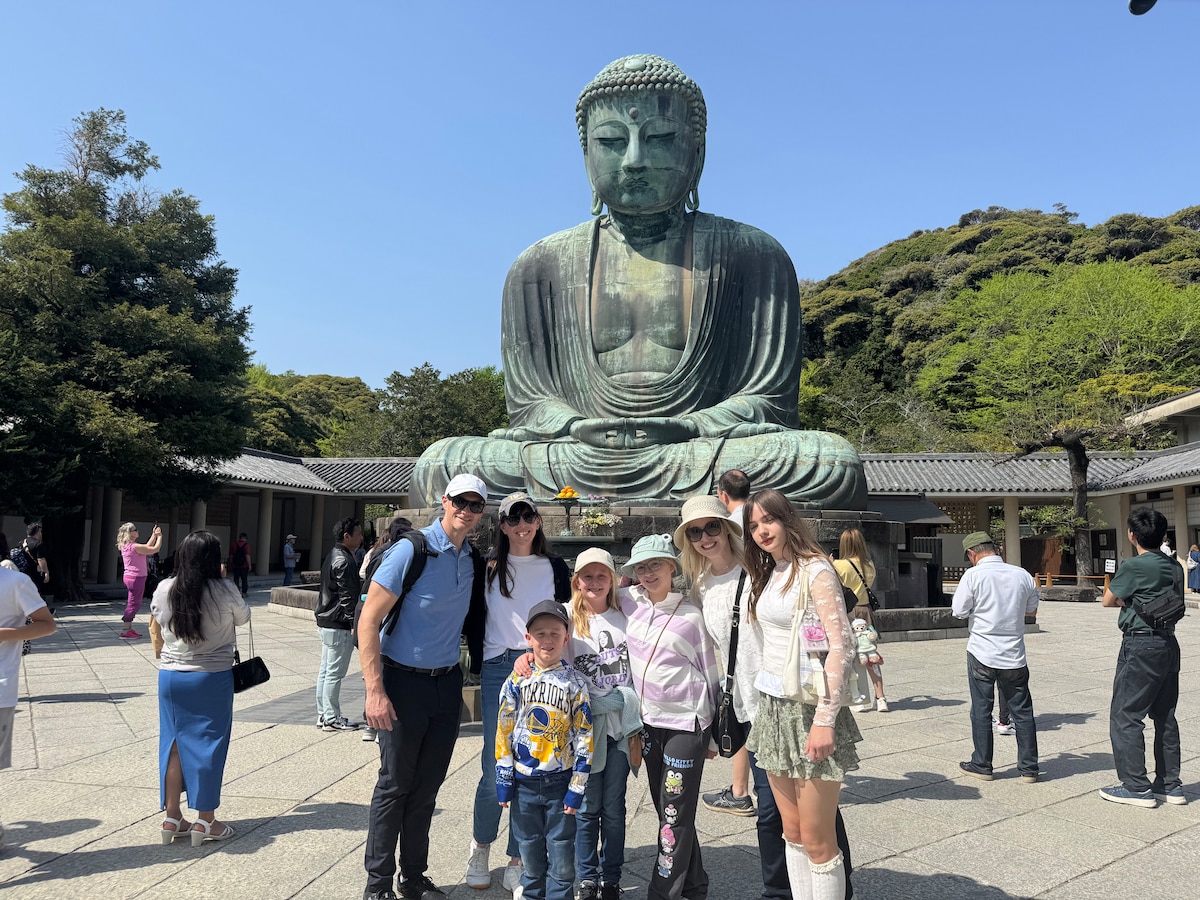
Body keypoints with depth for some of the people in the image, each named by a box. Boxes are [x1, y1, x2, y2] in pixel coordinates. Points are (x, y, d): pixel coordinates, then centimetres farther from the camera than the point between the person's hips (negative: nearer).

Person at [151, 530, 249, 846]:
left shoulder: (164, 590, -6)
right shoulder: (225, 591, -15)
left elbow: (157, 618, 13)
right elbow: (243, 618, 3)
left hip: (171, 676, 4)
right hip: (213, 678, -3)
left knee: (174, 743, 13)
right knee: (208, 745, 6)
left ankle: (172, 818, 22)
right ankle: (205, 821, 14)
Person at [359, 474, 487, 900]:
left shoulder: (473, 558, 3)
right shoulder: (413, 550, -16)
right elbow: (368, 620, -17)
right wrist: (375, 691, -20)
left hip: (447, 682, 6)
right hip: (405, 679, -5)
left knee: (428, 784, 15)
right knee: (395, 783, 5)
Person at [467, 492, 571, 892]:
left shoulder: (554, 567, 7)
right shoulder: (488, 567, 7)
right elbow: (474, 619, 10)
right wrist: (482, 663, 3)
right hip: (498, 669, 0)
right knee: (495, 767, -1)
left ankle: (516, 860, 16)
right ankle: (480, 846, 24)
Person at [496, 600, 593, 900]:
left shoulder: (574, 683, -6)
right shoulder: (516, 681, -3)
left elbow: (584, 738, -6)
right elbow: (503, 734, 1)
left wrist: (577, 788, -8)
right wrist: (503, 781, 0)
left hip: (560, 783, -2)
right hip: (524, 782, 2)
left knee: (561, 850, 7)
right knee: (529, 848, 16)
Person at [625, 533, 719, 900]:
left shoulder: (691, 615, -11)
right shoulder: (632, 603, 0)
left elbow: (711, 672, -4)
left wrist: (714, 731, 0)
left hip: (686, 721, -5)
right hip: (649, 719, 6)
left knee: (676, 813, -1)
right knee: (665, 808, 15)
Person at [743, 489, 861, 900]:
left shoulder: (815, 570, -11)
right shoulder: (767, 574, 13)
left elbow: (840, 645, -17)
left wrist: (825, 720, -21)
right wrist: (764, 706, 10)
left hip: (807, 708, -7)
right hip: (773, 707, 7)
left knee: (817, 839, 0)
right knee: (792, 832, 14)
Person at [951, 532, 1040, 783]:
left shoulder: (973, 575, -12)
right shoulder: (1022, 575, 0)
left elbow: (959, 610, -8)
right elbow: (1032, 611, 12)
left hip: (982, 654, -3)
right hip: (1014, 656, 3)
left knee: (981, 711, 7)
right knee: (1022, 711, 12)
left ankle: (982, 765, 16)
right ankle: (1029, 768, 18)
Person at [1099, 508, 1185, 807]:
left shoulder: (1133, 566, -16)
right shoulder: (1174, 567, 7)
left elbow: (1107, 600, -7)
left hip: (1140, 645, -8)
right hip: (1168, 643, 8)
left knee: (1125, 716, 0)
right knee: (1164, 715, 15)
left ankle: (1136, 787, 3)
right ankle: (1170, 785, 22)